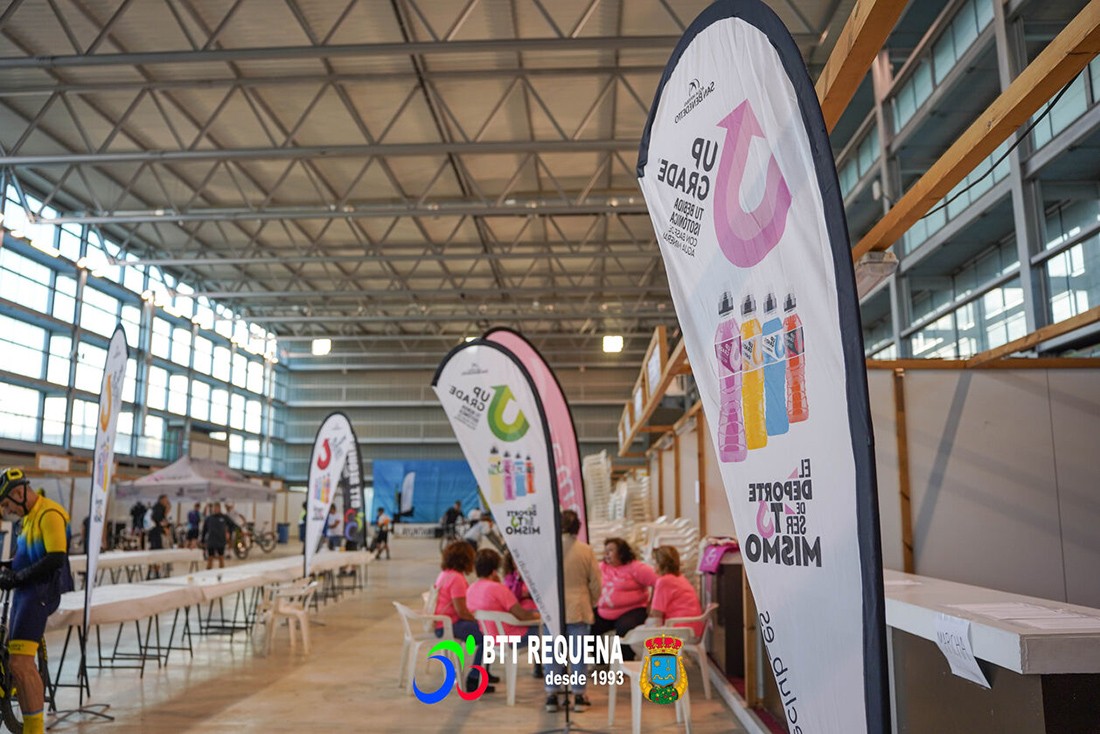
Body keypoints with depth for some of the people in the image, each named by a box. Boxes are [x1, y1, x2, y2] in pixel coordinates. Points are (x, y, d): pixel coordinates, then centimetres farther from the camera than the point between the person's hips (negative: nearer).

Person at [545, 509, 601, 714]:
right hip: (579, 610, 0)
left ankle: (552, 696, 15)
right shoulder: (586, 550, -7)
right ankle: (579, 696, 14)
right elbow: (595, 582, -1)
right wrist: (592, 602, 16)